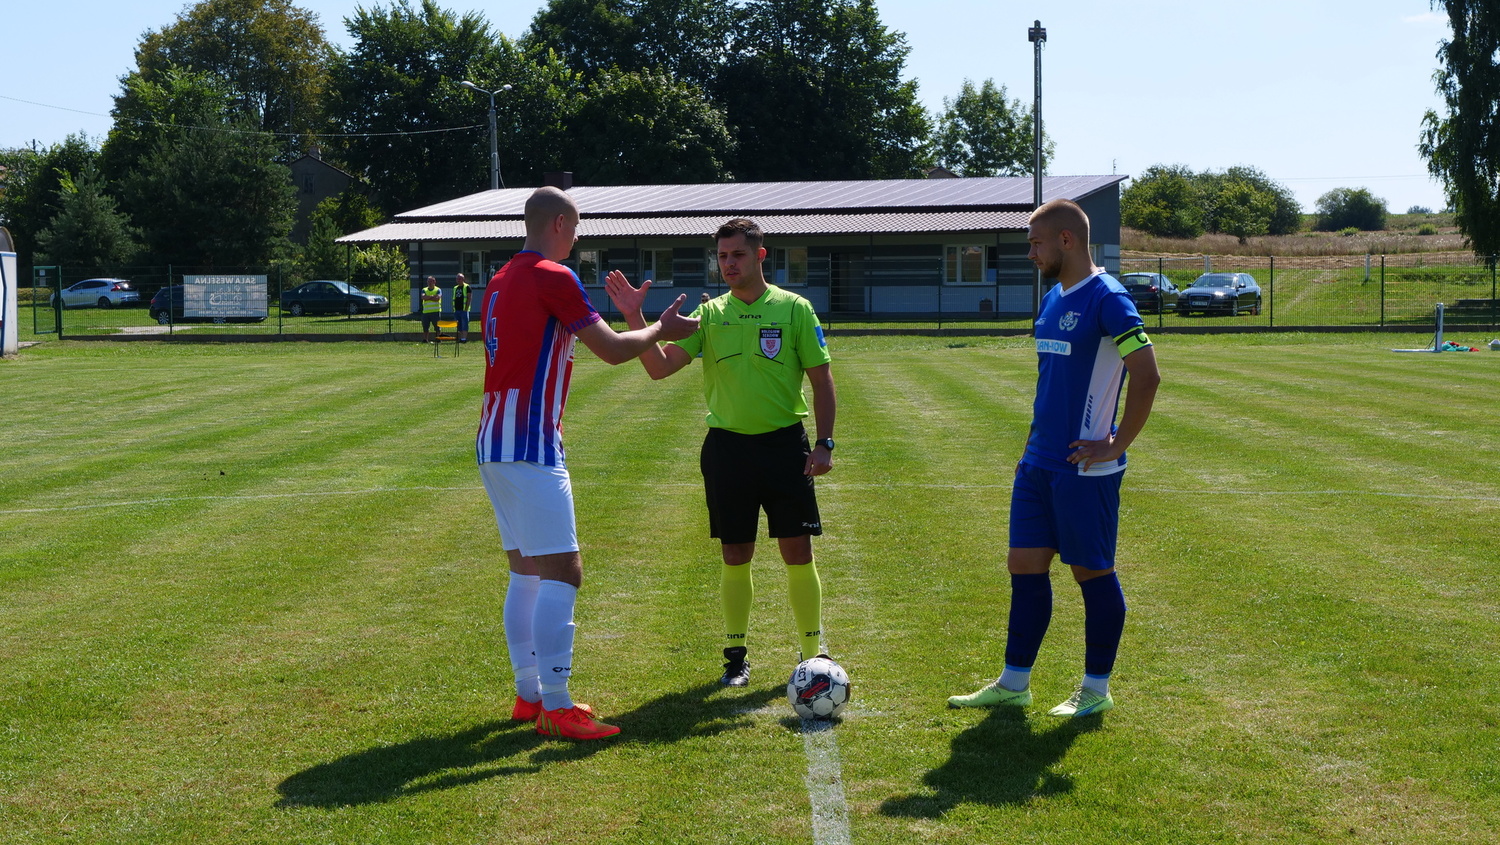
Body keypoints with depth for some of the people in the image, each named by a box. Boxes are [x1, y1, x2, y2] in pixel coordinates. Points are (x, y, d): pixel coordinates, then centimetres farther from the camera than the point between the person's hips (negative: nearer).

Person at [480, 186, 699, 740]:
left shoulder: (501, 281, 16)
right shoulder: (553, 278, -11)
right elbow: (614, 350, -10)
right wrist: (661, 328, 6)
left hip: (494, 444, 10)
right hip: (531, 449, -10)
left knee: (526, 572, 15)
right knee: (563, 572, -8)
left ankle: (528, 695, 20)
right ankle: (556, 709, -9)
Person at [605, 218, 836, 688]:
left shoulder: (793, 308, -1)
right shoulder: (710, 314, 5)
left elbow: (821, 379, 1)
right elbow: (660, 367, -3)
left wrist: (824, 443, -5)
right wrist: (634, 318, -16)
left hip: (784, 444, -2)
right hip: (726, 446, 2)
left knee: (798, 551, 0)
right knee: (735, 556, 7)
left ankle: (814, 655, 12)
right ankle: (736, 654, 19)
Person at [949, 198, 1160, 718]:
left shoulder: (1106, 298, -14)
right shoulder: (1052, 300, 13)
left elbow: (1146, 377, -20)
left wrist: (1114, 446, -16)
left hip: (1085, 469, -8)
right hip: (1039, 464, 8)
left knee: (1092, 572, 3)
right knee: (1025, 566, 10)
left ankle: (1096, 690, 15)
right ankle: (1013, 684, 19)